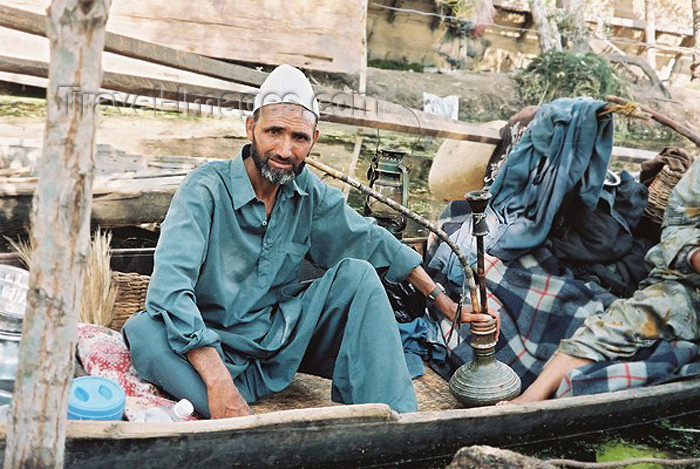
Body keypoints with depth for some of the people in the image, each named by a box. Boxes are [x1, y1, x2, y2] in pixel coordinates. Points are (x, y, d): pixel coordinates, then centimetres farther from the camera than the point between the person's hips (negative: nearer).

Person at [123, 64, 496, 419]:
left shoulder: (309, 193, -1)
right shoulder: (206, 188, -18)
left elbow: (373, 242, 13)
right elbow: (170, 285, -30)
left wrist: (442, 300, 8)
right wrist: (217, 380, -42)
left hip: (284, 336, 4)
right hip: (217, 343, -4)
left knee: (358, 274, -13)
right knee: (144, 331, -32)